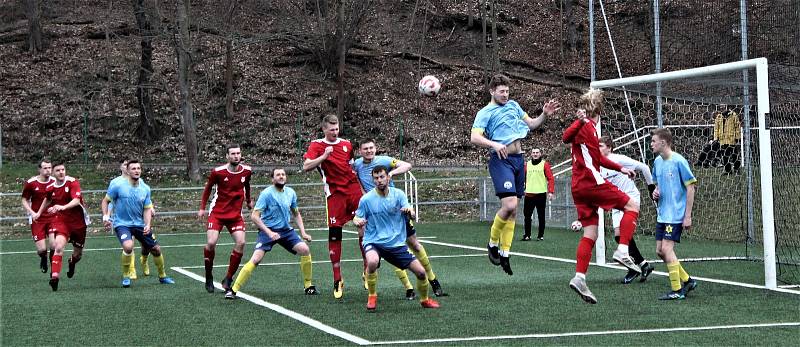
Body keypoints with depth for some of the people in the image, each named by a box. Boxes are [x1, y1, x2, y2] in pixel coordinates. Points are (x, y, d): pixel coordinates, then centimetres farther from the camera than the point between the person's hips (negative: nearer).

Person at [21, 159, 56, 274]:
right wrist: (32, 213, -11)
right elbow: (24, 201, 5)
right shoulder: (30, 183, -4)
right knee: (42, 249, -8)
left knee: (54, 245, -15)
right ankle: (43, 260, 29)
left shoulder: (55, 182, 1)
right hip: (37, 220, -1)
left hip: (52, 217, 1)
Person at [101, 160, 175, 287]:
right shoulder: (118, 186, -12)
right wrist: (105, 217, -14)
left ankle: (162, 276, 33)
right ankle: (125, 276, -8)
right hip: (122, 224, -4)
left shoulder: (145, 189, -1)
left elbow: (147, 209, 4)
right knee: (128, 246, -32)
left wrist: (147, 225, -11)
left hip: (140, 224, 5)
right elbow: (105, 201, -1)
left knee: (156, 249, 7)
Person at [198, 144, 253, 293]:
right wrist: (202, 208, 3)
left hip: (236, 214, 3)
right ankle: (208, 277, 3)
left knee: (240, 242, -15)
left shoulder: (247, 171, -2)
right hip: (217, 213, -3)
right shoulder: (218, 172, -12)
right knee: (211, 243, -18)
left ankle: (228, 279, -2)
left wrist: (249, 201, 31)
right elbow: (208, 188, 4)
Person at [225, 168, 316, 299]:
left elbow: (296, 214, 17)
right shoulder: (267, 193, -13)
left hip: (286, 230, 5)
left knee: (304, 249, -13)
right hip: (268, 230, -5)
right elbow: (254, 216, -16)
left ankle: (308, 286, 3)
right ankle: (233, 290, -13)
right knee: (256, 259, -20)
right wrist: (269, 233, -23)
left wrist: (303, 233, 5)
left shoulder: (290, 193, 4)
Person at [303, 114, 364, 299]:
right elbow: (306, 166, -13)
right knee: (334, 233, -6)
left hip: (353, 188, 4)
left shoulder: (347, 144, 13)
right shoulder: (317, 145, 0)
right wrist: (324, 156, -23)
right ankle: (337, 280, 3)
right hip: (334, 193, -3)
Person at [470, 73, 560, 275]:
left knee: (513, 210, 7)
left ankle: (505, 253, 14)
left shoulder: (513, 105, 18)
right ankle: (493, 243, 1)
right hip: (501, 160, -7)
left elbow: (531, 124, 25)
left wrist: (544, 115, 7)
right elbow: (474, 137, -14)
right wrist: (494, 144, -30)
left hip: (518, 158, 7)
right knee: (509, 204, -21)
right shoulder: (485, 113, -2)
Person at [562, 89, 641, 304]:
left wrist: (620, 169, 38)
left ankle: (579, 277, -5)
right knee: (632, 206, -2)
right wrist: (581, 121, -41)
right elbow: (566, 138, -27)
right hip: (591, 182, -9)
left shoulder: (588, 126, 24)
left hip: (579, 188, 9)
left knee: (590, 233, 4)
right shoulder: (586, 126, -6)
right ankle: (622, 252, -14)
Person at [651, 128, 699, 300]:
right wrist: (656, 192, 0)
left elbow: (691, 187, -12)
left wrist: (687, 216, -15)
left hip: (676, 215, -8)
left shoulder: (679, 161, -14)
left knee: (666, 248, -13)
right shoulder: (657, 162, 9)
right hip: (662, 214, 8)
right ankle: (687, 280, 22)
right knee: (660, 251, 7)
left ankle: (677, 290, -4)